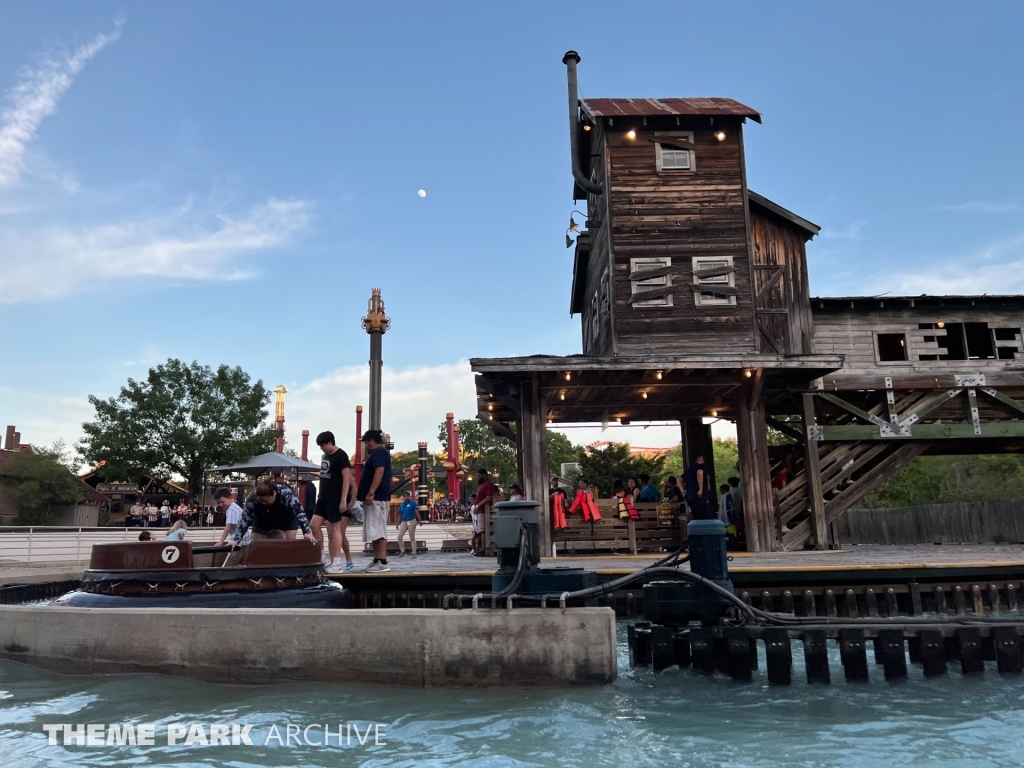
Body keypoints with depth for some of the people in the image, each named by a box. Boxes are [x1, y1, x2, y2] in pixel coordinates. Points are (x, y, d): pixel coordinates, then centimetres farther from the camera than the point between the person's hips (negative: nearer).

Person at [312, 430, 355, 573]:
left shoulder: (341, 455, -11)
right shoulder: (325, 456, 14)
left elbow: (346, 477, -15)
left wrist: (343, 500, -20)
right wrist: (321, 496, 18)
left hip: (335, 498, -8)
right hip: (323, 498, 8)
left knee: (335, 528, -4)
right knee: (315, 524, 1)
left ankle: (337, 564, 0)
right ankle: (322, 553, 14)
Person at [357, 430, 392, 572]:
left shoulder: (379, 452, -10)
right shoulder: (378, 453, 22)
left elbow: (379, 472, -23)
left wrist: (370, 493, -27)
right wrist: (368, 495, 25)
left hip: (377, 498, -11)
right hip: (375, 498, 11)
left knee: (378, 531, -12)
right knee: (375, 531, 10)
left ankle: (383, 563, -13)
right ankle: (377, 561, 13)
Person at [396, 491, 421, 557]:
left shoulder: (413, 503, -5)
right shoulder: (401, 505, 11)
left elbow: (417, 512, -11)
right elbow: (400, 515, 16)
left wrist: (419, 520, -22)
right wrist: (398, 524, 15)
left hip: (411, 521, -5)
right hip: (403, 522, 5)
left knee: (412, 538, -1)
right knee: (399, 537, -1)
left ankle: (414, 553, 4)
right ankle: (402, 551, 13)